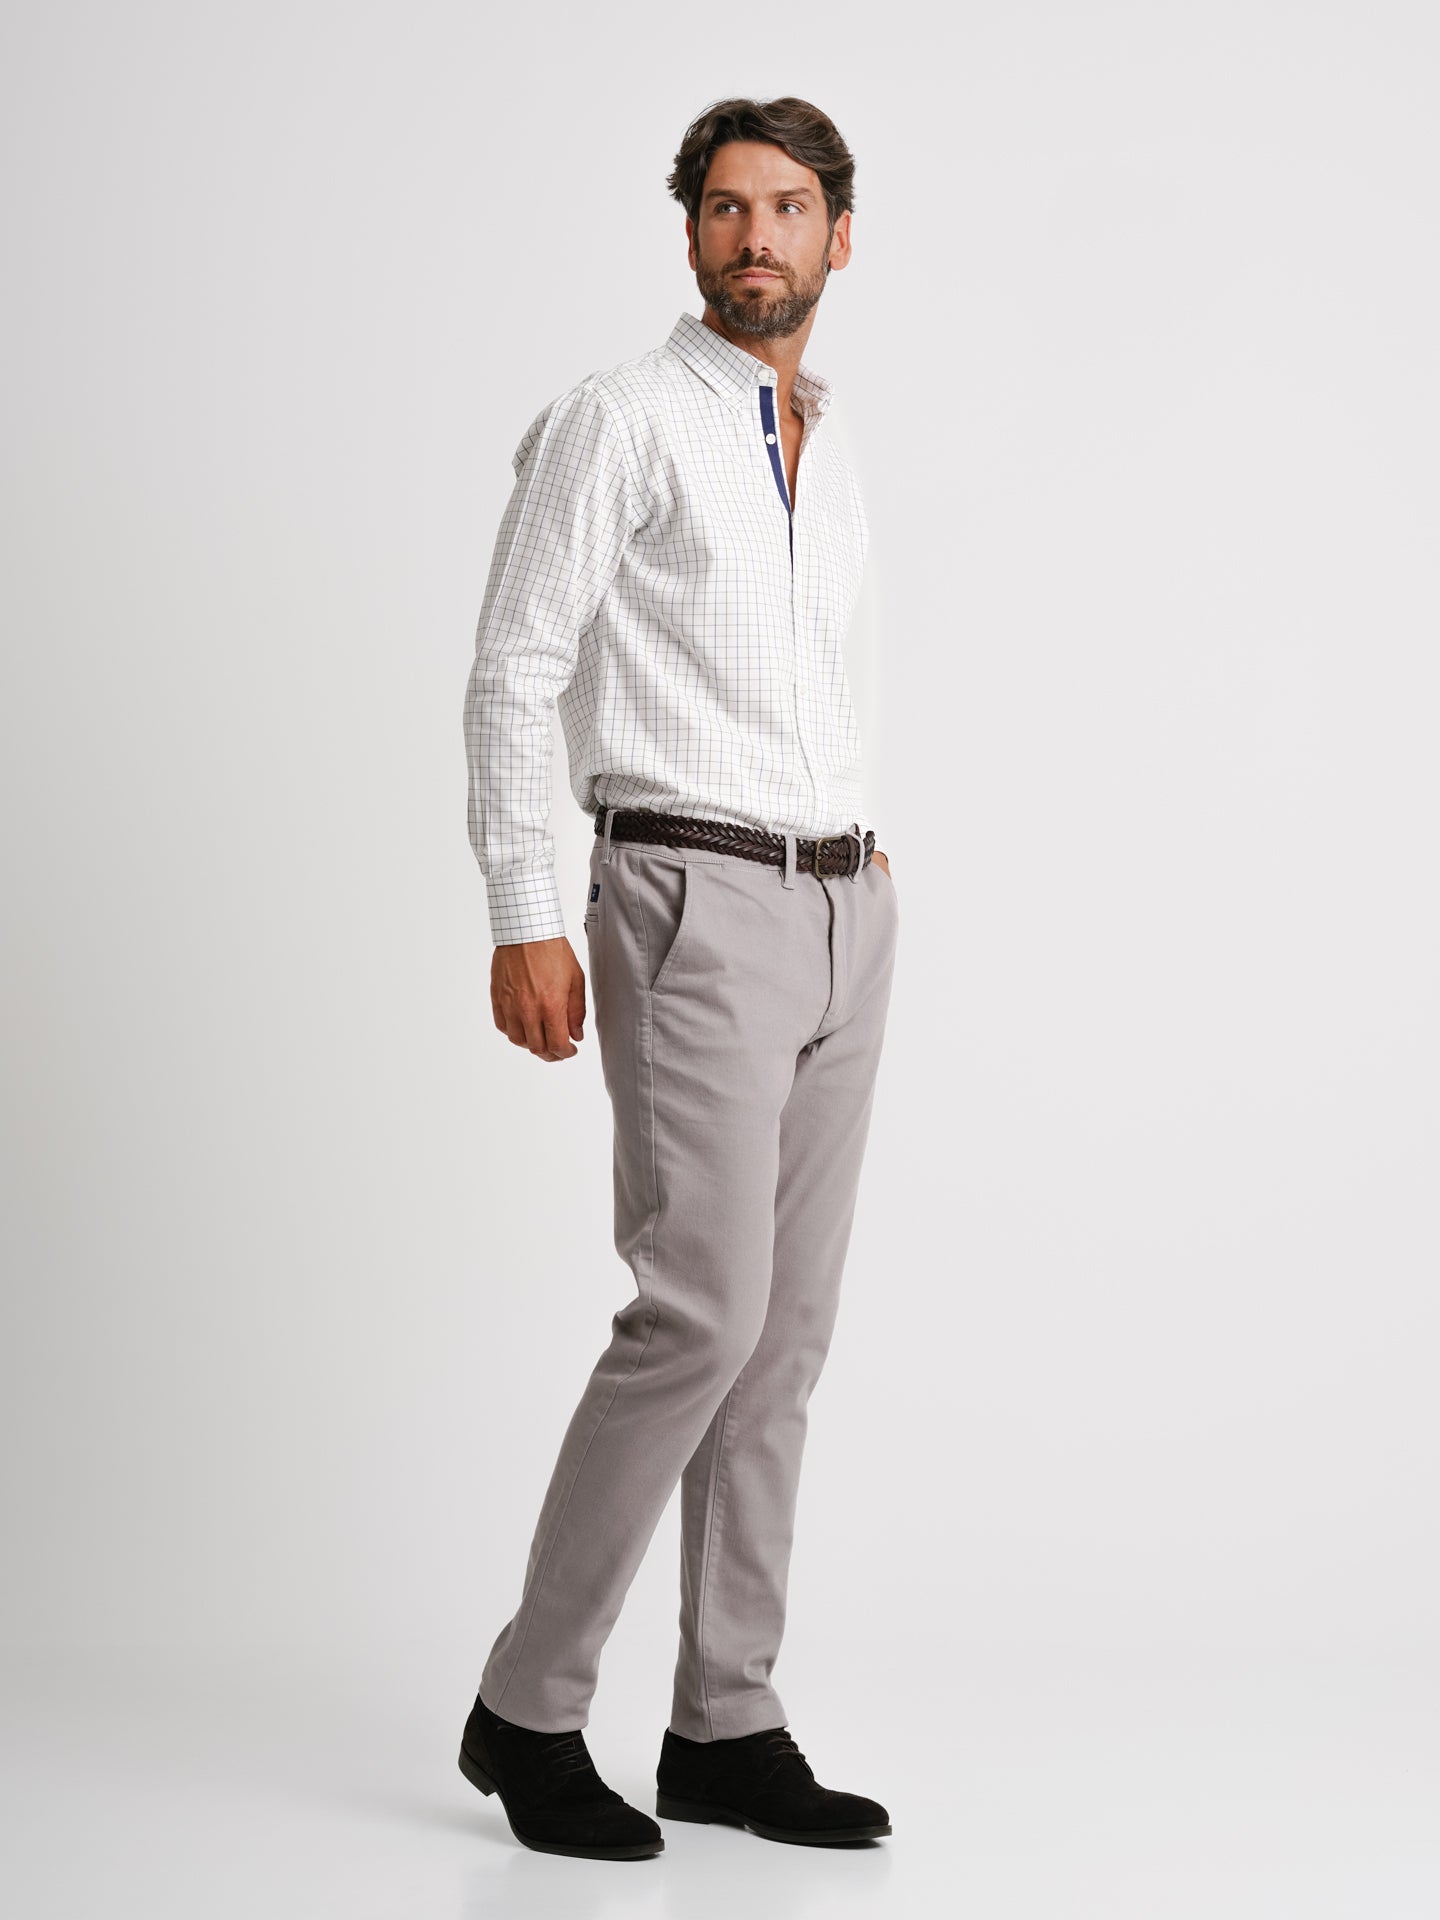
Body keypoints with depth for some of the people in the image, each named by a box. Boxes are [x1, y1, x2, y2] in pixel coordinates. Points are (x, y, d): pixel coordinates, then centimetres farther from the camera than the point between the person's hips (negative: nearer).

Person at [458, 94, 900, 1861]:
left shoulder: (828, 458, 18)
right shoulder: (620, 419, -4)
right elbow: (513, 675, -9)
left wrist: (858, 856, 18)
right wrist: (522, 921, -16)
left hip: (842, 907, 7)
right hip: (696, 903, -7)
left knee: (789, 1330, 6)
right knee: (702, 1311, -14)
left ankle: (725, 1727, 13)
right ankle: (528, 1706, 0)